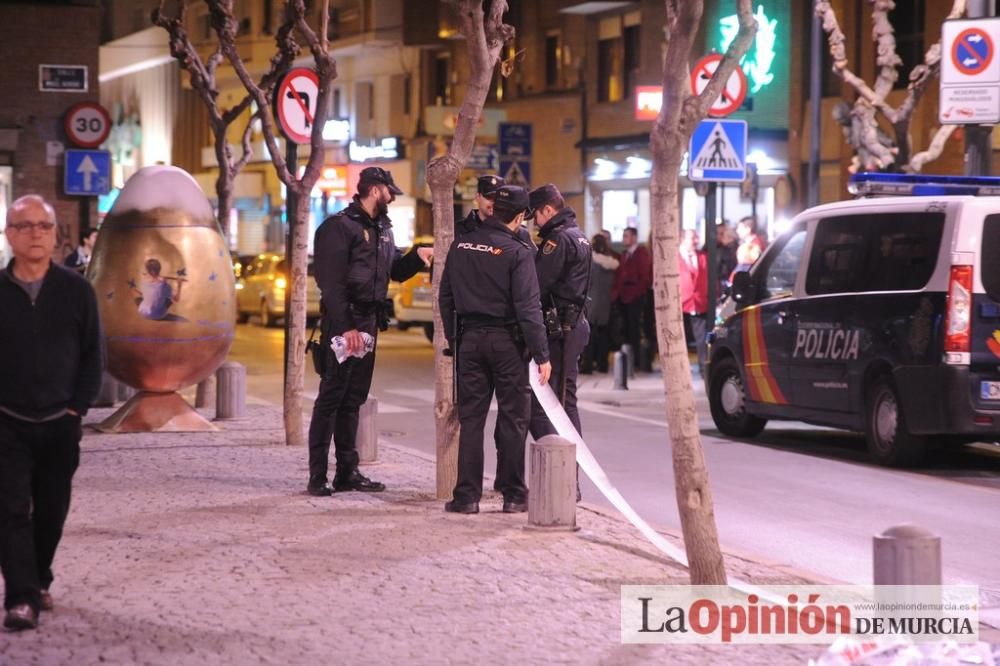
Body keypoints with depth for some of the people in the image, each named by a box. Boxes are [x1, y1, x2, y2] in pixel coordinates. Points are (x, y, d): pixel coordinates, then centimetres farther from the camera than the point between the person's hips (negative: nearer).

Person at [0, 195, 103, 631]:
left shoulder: (76, 290, 0)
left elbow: (92, 356, 3)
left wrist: (77, 407, -4)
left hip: (60, 424, 1)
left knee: (51, 511, 10)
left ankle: (38, 581, 28)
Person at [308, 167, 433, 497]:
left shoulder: (382, 229, 17)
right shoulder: (339, 226, -10)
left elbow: (396, 271, 27)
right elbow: (331, 282, -16)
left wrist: (417, 255, 6)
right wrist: (345, 327, -22)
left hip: (369, 322, 9)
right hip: (343, 323, -9)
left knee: (354, 399, 12)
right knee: (331, 398, -7)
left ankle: (348, 472, 17)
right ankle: (318, 476, -5)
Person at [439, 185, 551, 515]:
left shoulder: (460, 246, 5)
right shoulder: (518, 252, -12)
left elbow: (445, 299, 10)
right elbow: (528, 307, -15)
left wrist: (453, 340, 18)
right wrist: (542, 355, -12)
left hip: (469, 339, 4)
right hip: (507, 341, -4)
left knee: (470, 418, 7)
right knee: (513, 419, 5)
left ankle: (467, 495, 5)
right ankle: (513, 495, 8)